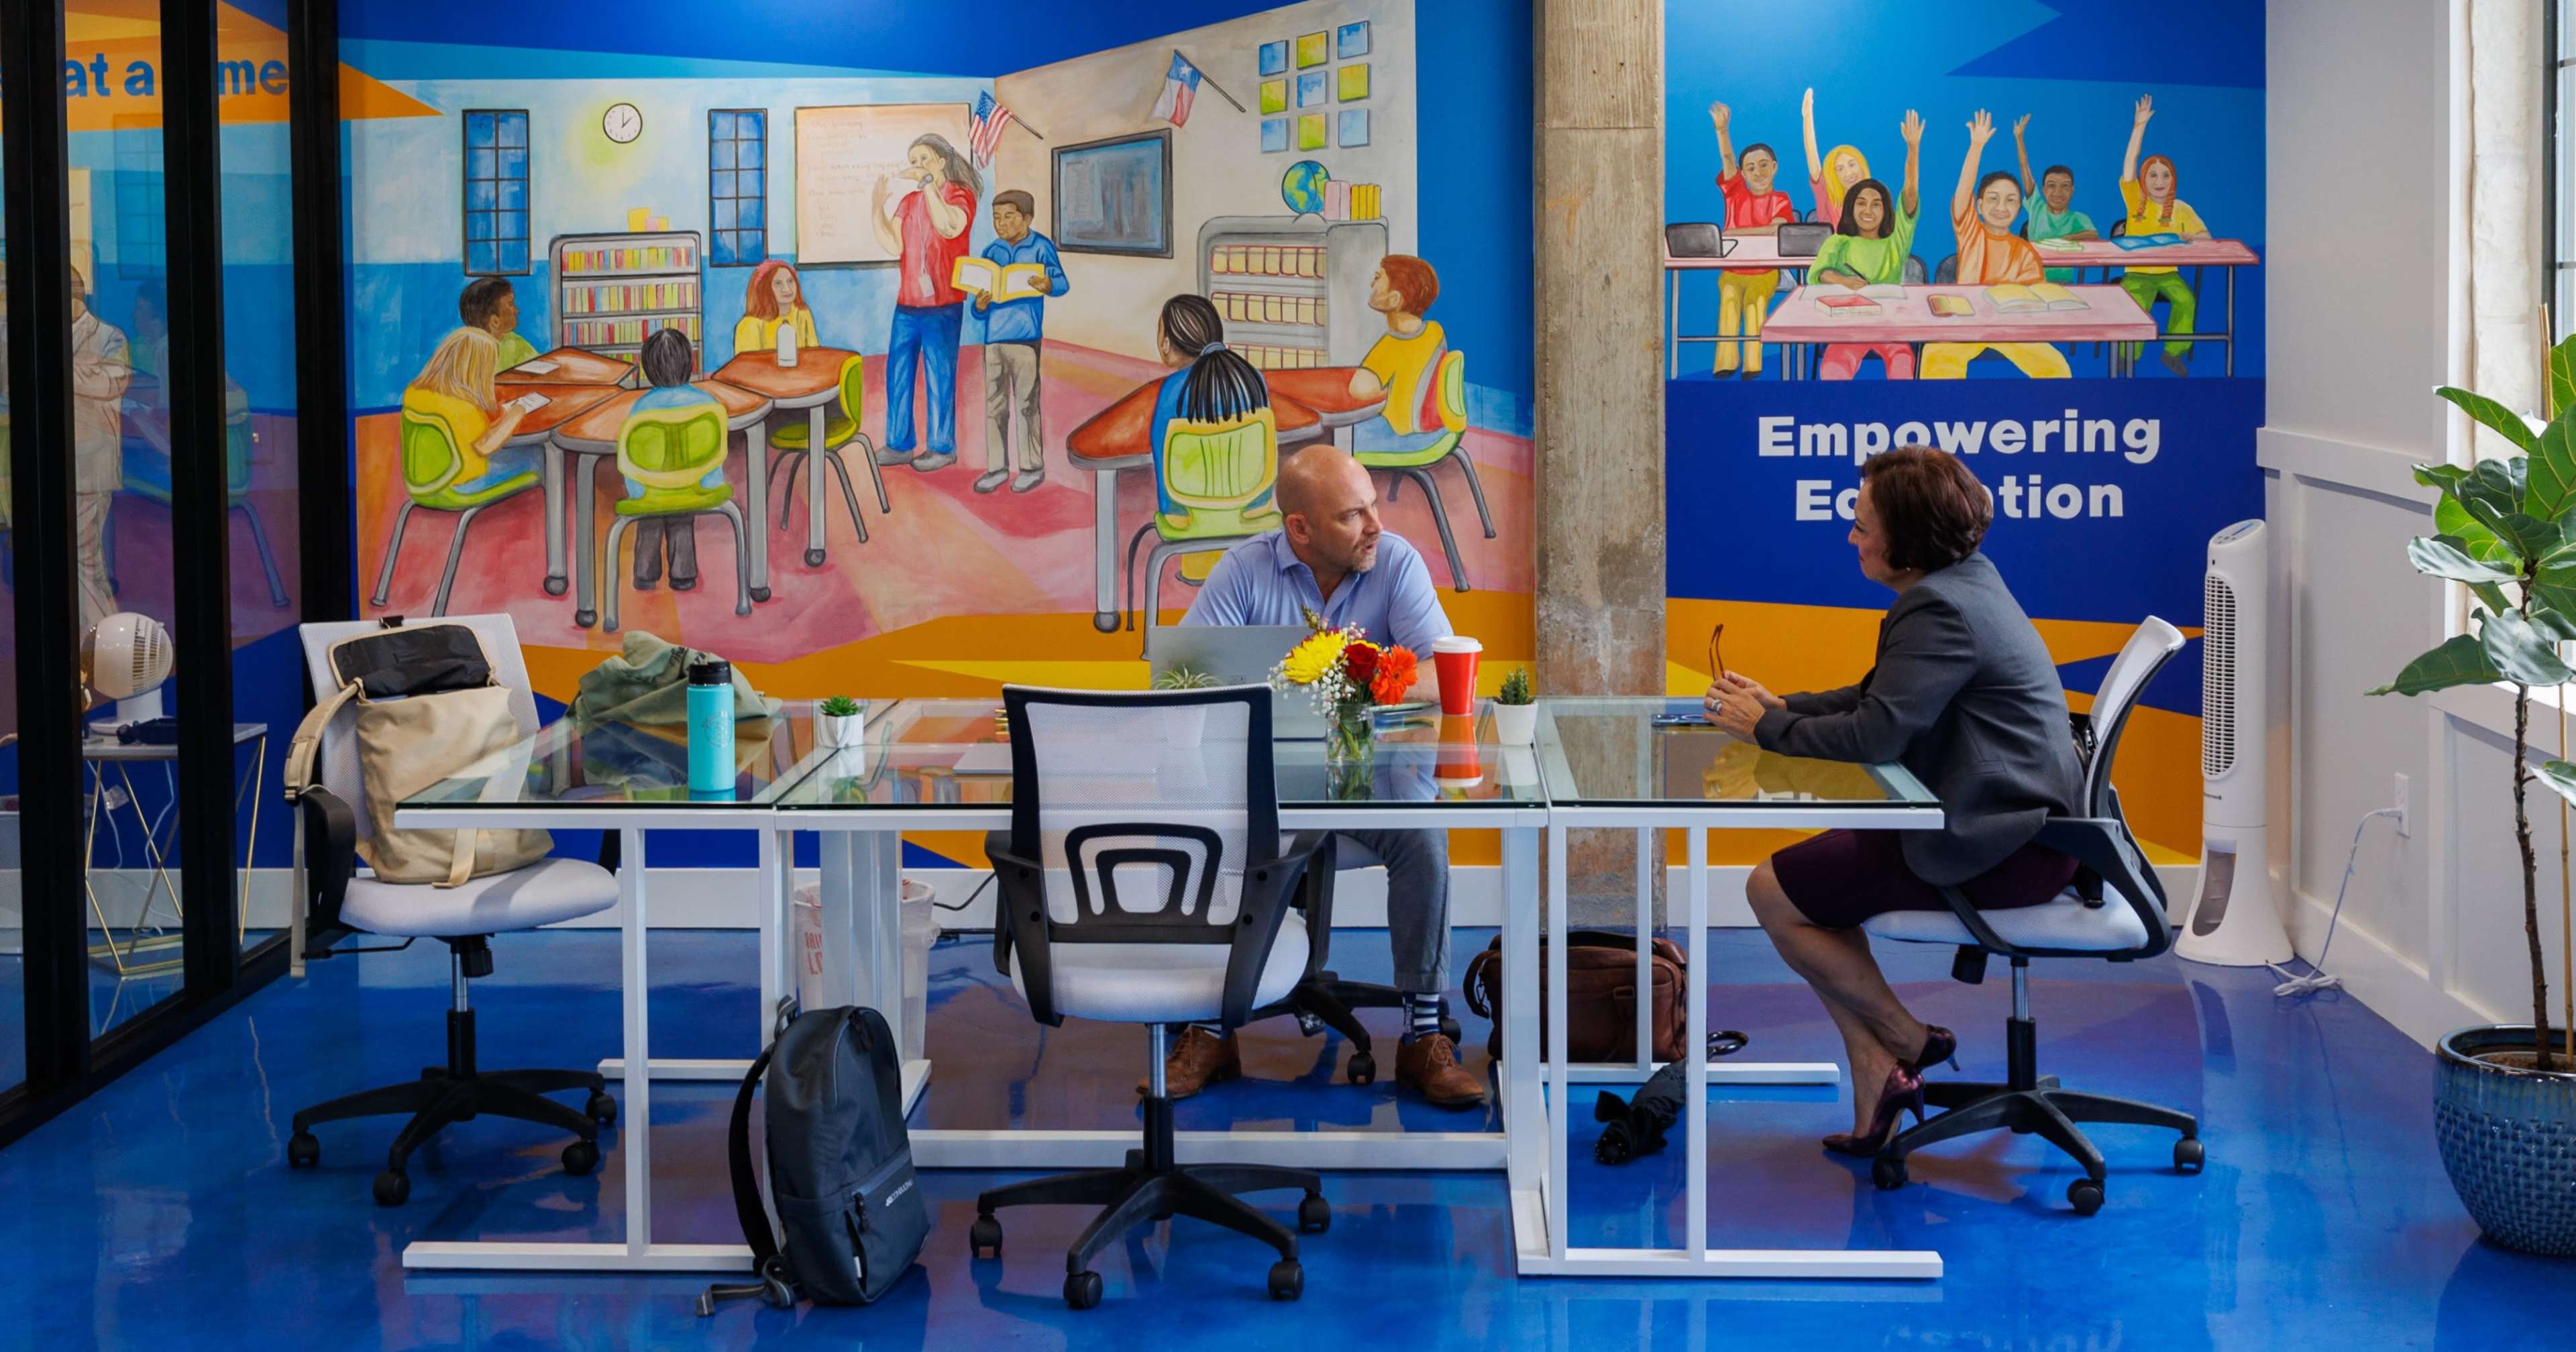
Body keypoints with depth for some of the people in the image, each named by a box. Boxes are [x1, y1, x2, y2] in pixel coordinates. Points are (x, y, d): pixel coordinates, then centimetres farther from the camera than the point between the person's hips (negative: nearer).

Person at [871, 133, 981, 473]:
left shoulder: (960, 195, -4)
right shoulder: (909, 201, 12)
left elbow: (949, 227, -25)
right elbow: (894, 246, 1)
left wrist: (929, 185, -23)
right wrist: (878, 207, -8)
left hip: (942, 306, -6)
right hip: (906, 304, 6)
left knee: (940, 376, -1)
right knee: (897, 374, 7)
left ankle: (943, 448, 7)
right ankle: (899, 445, 14)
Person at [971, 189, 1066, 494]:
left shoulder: (1040, 247, -2)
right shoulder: (991, 252, 10)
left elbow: (1060, 282, -11)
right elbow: (978, 308, 10)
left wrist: (1048, 286, -34)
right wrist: (980, 306, -14)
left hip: (1025, 336, -5)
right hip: (993, 336, 5)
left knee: (1027, 403, 1)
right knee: (994, 405, 8)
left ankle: (1033, 467, 11)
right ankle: (997, 467, 15)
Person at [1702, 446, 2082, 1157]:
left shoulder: (1942, 610, -19)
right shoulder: (1964, 585, 14)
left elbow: (1877, 733, -25)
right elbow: (1880, 698, 19)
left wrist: (1766, 726, -11)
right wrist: (1779, 706, 9)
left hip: (2001, 846, -11)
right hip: (2016, 824, 11)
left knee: (1774, 892, -6)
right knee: (1802, 873, 15)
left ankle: (1906, 1041, 11)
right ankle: (1877, 1076, 11)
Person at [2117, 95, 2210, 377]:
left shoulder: (2181, 209, 4)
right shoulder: (2136, 201, 0)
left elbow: (2206, 237, 0)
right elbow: (2129, 163, -10)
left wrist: (2182, 236, -21)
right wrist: (2139, 125, -16)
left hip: (2168, 273, 1)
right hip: (2137, 272, -1)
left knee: (2186, 299, -27)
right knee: (2136, 305, -29)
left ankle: (2175, 352, -10)